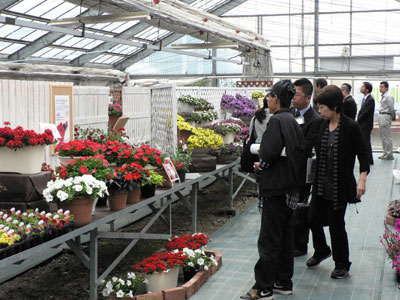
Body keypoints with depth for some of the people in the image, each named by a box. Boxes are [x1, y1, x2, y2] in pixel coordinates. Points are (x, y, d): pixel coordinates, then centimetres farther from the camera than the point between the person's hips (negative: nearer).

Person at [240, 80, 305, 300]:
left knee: (269, 239, -4)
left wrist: (262, 165, -6)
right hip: (291, 187, 9)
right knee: (286, 236, 15)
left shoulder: (277, 121, -16)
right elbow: (300, 151, 14)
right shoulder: (292, 121, 12)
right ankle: (284, 282, 24)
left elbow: (270, 152, -27)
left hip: (276, 188, -9)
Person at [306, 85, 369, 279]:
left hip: (340, 186, -6)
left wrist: (362, 179, -21)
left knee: (336, 224, 2)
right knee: (314, 219, 12)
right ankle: (321, 251, 39)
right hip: (321, 184, 6)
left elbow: (363, 154, -11)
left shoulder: (351, 127, -12)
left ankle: (342, 265, 20)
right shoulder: (322, 125, 5)